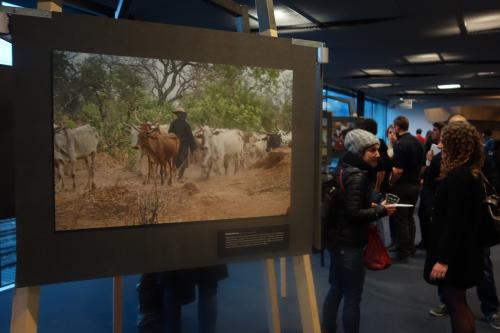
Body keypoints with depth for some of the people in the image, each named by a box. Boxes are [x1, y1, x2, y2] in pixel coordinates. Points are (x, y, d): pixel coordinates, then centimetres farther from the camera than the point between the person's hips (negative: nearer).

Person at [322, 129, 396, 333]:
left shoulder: (345, 168, 10)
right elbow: (353, 214, -23)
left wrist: (371, 206, 9)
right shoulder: (357, 176, -19)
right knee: (352, 296, 3)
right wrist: (381, 210, -13)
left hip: (337, 238, 10)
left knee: (336, 290, 19)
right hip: (349, 242, -10)